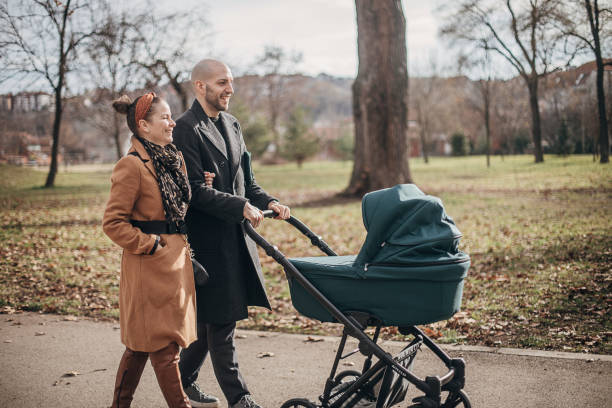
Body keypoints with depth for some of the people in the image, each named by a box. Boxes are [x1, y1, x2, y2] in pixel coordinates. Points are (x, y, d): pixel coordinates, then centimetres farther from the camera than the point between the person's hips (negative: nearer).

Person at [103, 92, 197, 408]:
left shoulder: (172, 159, 13)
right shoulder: (132, 166, -14)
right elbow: (112, 223, -15)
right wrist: (150, 246, -15)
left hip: (175, 260, 9)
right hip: (150, 265, -9)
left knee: (143, 342, 16)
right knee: (163, 344, 0)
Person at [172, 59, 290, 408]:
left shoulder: (231, 124, 15)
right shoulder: (187, 129, -12)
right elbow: (196, 190, -19)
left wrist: (268, 201, 3)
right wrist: (241, 206, -24)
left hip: (236, 236, 8)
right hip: (209, 239, -8)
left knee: (211, 316, 15)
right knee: (220, 320, 0)